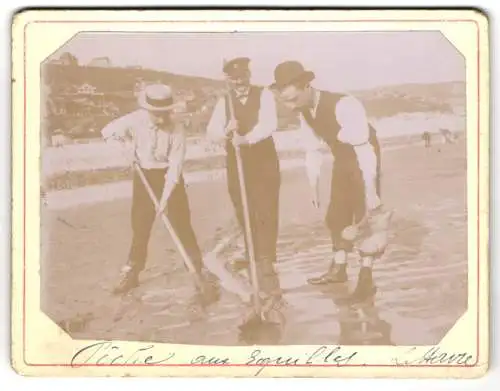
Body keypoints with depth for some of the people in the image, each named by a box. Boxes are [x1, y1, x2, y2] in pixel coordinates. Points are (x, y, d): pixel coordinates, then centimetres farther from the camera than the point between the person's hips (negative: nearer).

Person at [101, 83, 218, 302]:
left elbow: (175, 166, -22)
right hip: (144, 177, 2)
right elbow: (108, 132, -2)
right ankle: (131, 274, 25)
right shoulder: (135, 120, -17)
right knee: (140, 227, 10)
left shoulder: (177, 129, -22)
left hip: (169, 178, -2)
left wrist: (165, 197, -26)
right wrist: (126, 147, -19)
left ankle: (201, 274, 6)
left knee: (182, 226, -3)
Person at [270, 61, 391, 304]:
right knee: (336, 216, 13)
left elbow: (364, 150, -33)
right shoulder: (304, 113, -10)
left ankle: (366, 281, -1)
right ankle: (338, 270, 28)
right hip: (342, 161, 7)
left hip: (363, 159, -7)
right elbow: (312, 152, 2)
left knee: (364, 218, -7)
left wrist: (371, 192, -32)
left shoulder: (344, 106, -34)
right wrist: (314, 188, 5)